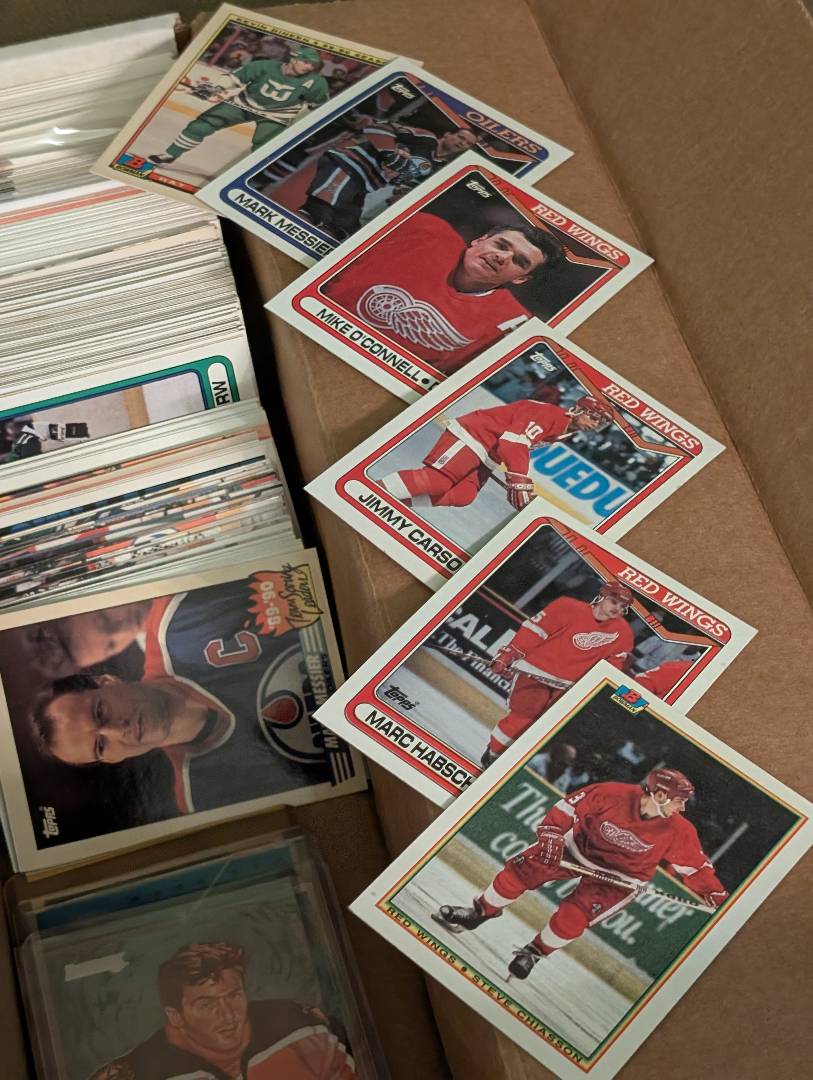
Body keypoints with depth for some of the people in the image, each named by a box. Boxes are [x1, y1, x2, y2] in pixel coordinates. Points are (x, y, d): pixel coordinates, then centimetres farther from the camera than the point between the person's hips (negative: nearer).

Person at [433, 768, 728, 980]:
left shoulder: (678, 831, -21)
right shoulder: (612, 795, -26)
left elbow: (694, 864, -7)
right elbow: (568, 807, -17)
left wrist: (712, 891, -14)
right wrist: (551, 836, -26)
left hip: (620, 878, -1)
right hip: (580, 848, 1)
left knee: (572, 916, -21)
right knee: (521, 868, -6)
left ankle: (535, 952, 10)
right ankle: (480, 913, 19)